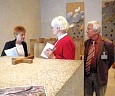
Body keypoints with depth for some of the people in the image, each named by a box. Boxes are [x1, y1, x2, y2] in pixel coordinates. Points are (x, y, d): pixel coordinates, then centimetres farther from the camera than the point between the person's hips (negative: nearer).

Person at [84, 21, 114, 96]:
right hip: (87, 75, 4)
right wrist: (85, 70, 7)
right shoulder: (86, 42, 0)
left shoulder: (107, 43, -15)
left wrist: (103, 71, 4)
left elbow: (111, 59, -3)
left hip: (99, 76, -4)